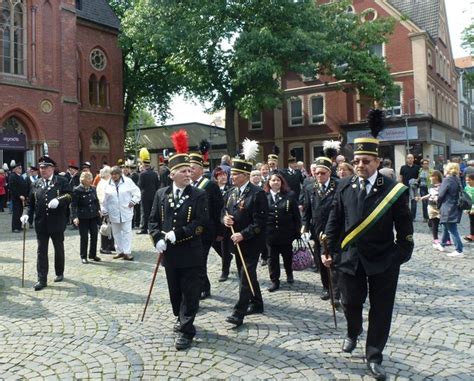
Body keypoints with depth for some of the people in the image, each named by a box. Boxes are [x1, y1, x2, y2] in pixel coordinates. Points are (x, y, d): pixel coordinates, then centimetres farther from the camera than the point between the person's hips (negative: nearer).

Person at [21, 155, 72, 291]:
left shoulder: (62, 181, -1)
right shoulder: (36, 184, 10)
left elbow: (70, 195, -11)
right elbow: (30, 202, 11)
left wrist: (58, 200, -28)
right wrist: (26, 214, -4)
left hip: (57, 222, -2)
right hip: (41, 223, 2)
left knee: (59, 249, 13)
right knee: (41, 251, 2)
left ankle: (59, 273, 32)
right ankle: (42, 280, 5)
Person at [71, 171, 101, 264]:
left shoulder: (92, 189, 5)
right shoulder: (77, 190, -11)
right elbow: (73, 205, -12)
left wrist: (99, 210, 1)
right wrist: (74, 217, -20)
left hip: (93, 216, 5)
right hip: (83, 217, -5)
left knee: (94, 235, 9)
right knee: (84, 237, 2)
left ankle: (93, 255, 23)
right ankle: (83, 257, 16)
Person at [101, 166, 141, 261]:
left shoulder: (127, 181, -3)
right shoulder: (108, 184, 3)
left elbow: (137, 192, 3)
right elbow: (105, 200, 8)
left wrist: (133, 201, -8)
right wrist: (104, 211, 8)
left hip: (126, 211, -3)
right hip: (113, 213, 3)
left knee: (126, 231, -3)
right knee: (116, 232, 10)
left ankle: (127, 252, -1)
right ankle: (119, 251, 21)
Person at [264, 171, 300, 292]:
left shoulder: (289, 195, -1)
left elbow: (296, 214, -1)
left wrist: (297, 230, -4)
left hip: (286, 232, 0)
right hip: (270, 232, 0)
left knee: (287, 255, 17)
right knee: (272, 258, 6)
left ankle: (289, 273, 41)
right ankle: (275, 281, 17)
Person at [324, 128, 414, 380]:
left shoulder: (394, 189, -8)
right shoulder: (344, 186, -1)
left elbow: (404, 228, -3)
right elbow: (334, 222, 3)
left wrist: (401, 255, -7)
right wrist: (329, 250, 0)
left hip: (383, 261, -1)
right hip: (350, 258, 2)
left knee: (381, 310, 8)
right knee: (350, 303, 15)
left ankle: (374, 357, 24)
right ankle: (353, 333, 47)